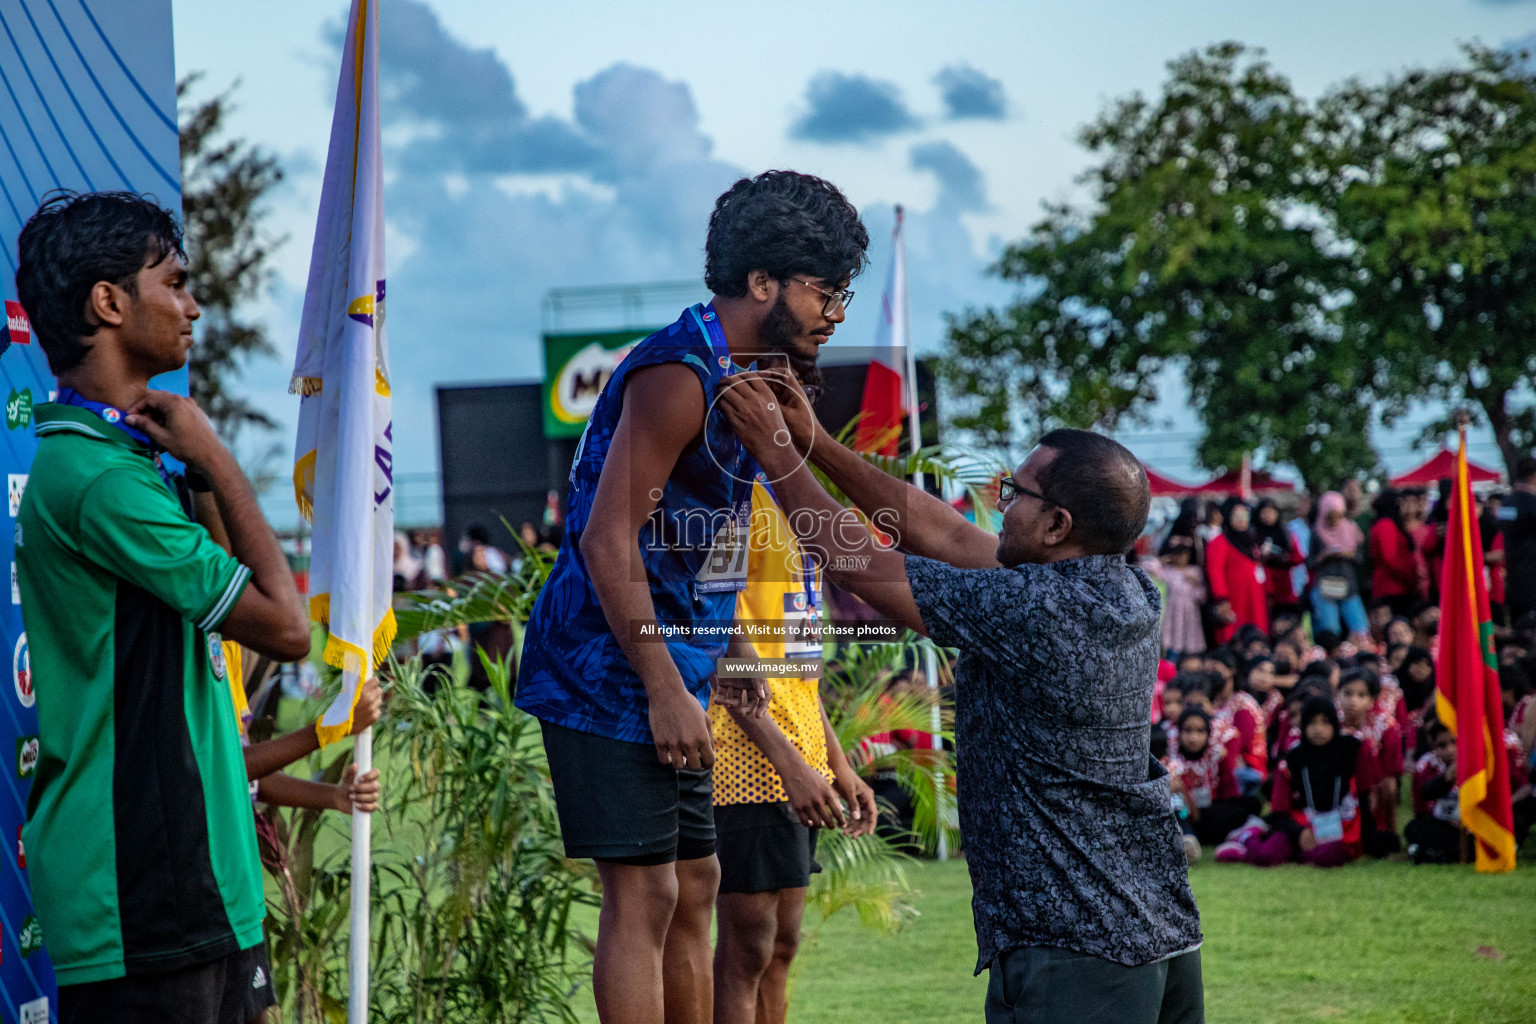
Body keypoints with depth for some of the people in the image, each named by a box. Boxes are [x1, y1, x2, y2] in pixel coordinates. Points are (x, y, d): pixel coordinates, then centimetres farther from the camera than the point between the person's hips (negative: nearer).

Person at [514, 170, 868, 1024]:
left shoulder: (740, 377, 13)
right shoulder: (679, 375, -18)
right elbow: (608, 541, -23)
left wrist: (730, 648, 16)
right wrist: (665, 690, -23)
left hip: (670, 676, 10)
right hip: (612, 674, -10)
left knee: (695, 887, 12)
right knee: (644, 894, -10)